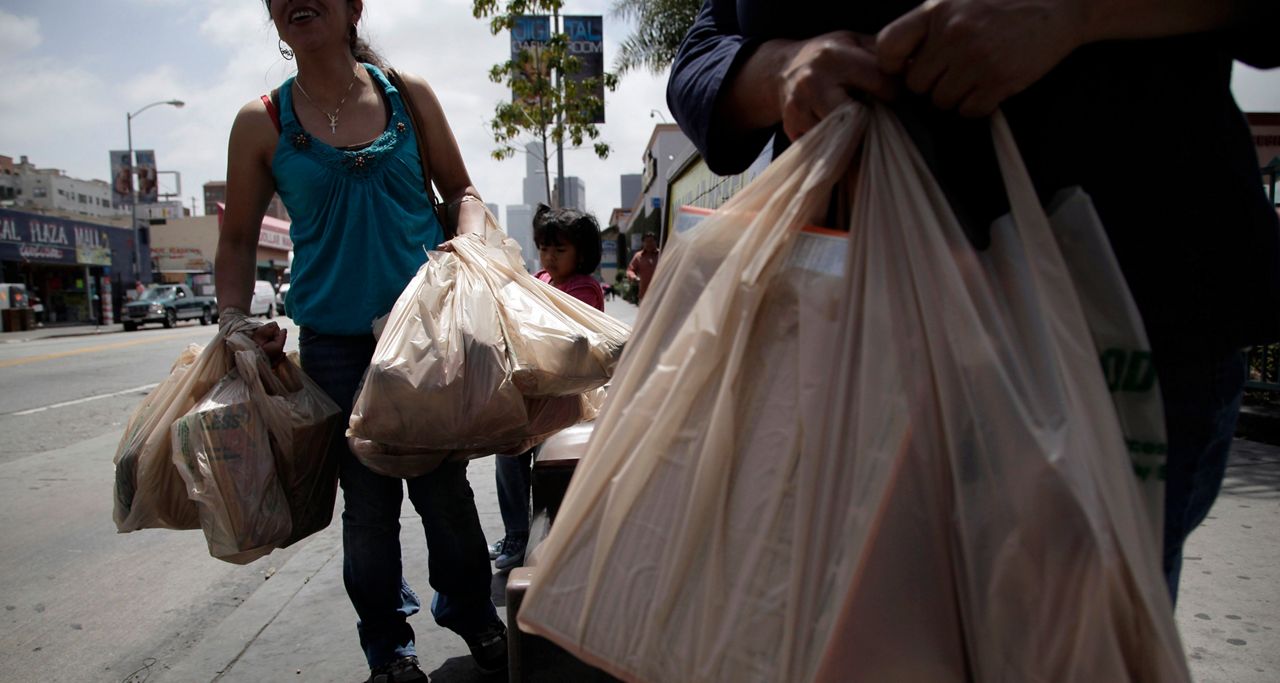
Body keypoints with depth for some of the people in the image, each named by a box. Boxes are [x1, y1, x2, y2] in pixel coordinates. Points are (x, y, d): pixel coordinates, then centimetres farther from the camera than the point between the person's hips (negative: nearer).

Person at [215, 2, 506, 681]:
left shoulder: (409, 95, 3)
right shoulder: (262, 123, 1)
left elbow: (461, 191, 11)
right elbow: (238, 241, 9)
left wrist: (468, 242, -9)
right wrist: (234, 321, -4)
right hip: (335, 345, 0)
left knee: (444, 486, 9)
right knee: (369, 502, 7)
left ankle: (470, 612, 35)